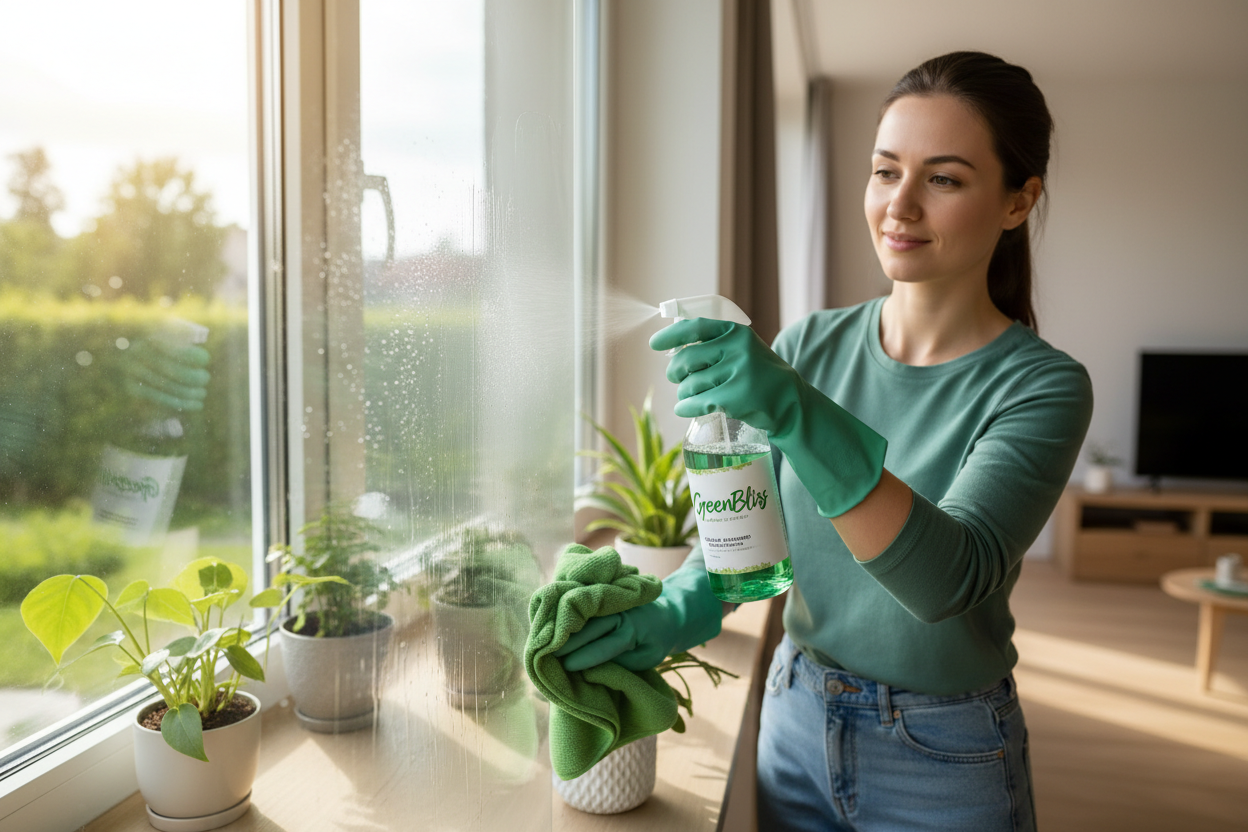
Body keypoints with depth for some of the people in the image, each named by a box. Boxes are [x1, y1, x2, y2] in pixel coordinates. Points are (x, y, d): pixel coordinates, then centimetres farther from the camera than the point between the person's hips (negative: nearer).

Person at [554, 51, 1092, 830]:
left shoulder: (1040, 385, -16)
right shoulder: (809, 346, -5)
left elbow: (951, 576, -30)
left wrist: (799, 413, -42)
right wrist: (674, 615, -21)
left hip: (944, 762, -3)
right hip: (794, 719, 3)